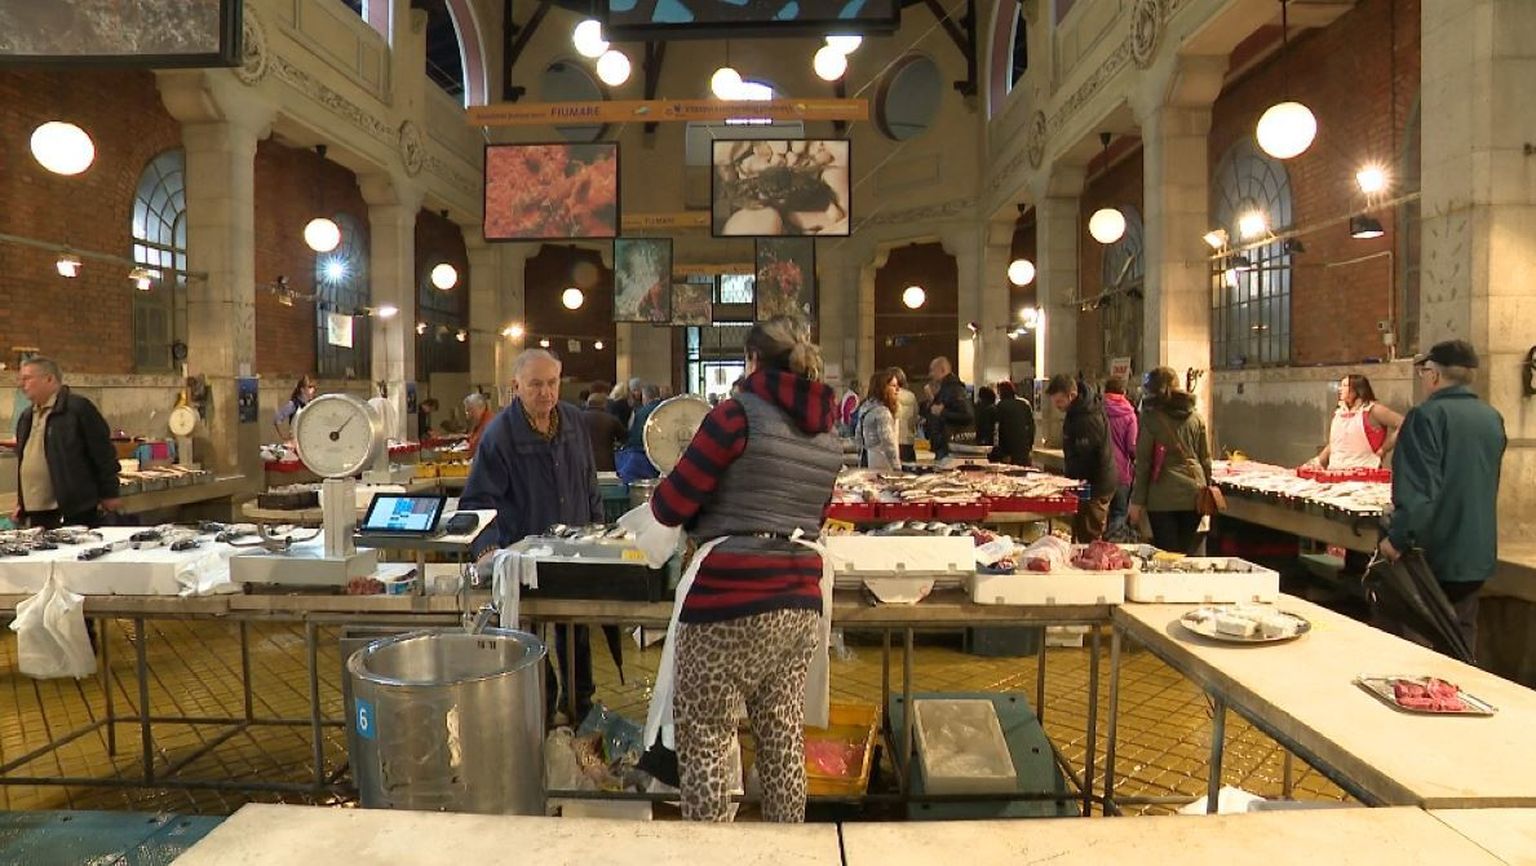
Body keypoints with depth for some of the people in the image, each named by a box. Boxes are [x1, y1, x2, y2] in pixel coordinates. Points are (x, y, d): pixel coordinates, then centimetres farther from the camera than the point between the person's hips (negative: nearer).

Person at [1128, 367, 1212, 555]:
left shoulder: (1150, 418, -5)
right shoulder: (1195, 418, 9)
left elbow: (1143, 462, -5)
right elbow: (1206, 459, 12)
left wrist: (1137, 501, -2)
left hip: (1163, 496, -4)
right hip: (1193, 494, 4)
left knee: (1167, 555, 0)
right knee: (1187, 552, 12)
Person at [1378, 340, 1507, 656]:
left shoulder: (1427, 415, -16)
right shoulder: (1493, 418, 8)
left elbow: (1419, 489, -24)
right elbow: (1484, 481, 19)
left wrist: (1398, 538, -20)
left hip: (1432, 553, -7)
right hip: (1477, 554, 7)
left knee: (1398, 634, 5)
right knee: (1462, 637, 15)